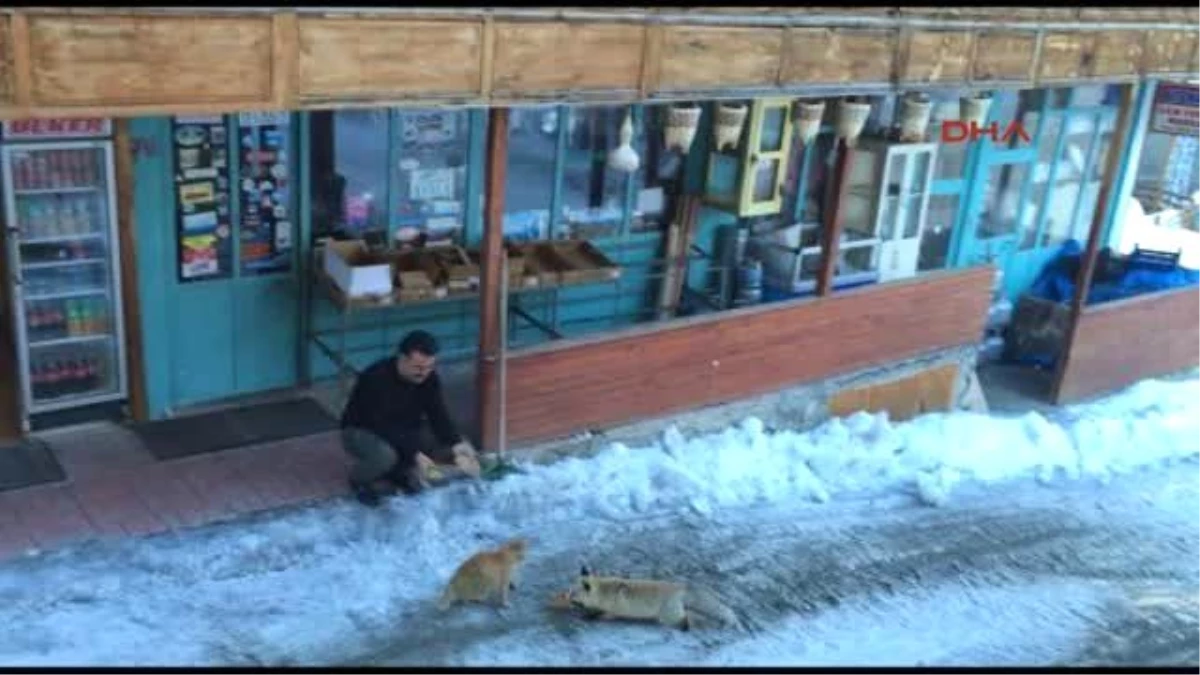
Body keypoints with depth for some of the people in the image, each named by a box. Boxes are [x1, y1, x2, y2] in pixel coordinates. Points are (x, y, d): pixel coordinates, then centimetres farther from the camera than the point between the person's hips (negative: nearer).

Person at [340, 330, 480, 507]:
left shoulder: (429, 378, -14)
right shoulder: (376, 378, -33)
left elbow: (438, 415, -15)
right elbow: (382, 426, -36)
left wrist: (457, 444, -33)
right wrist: (415, 454, -42)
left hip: (401, 433, 6)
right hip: (361, 432, -6)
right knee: (385, 454, -37)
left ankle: (397, 471, 14)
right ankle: (359, 480, -5)